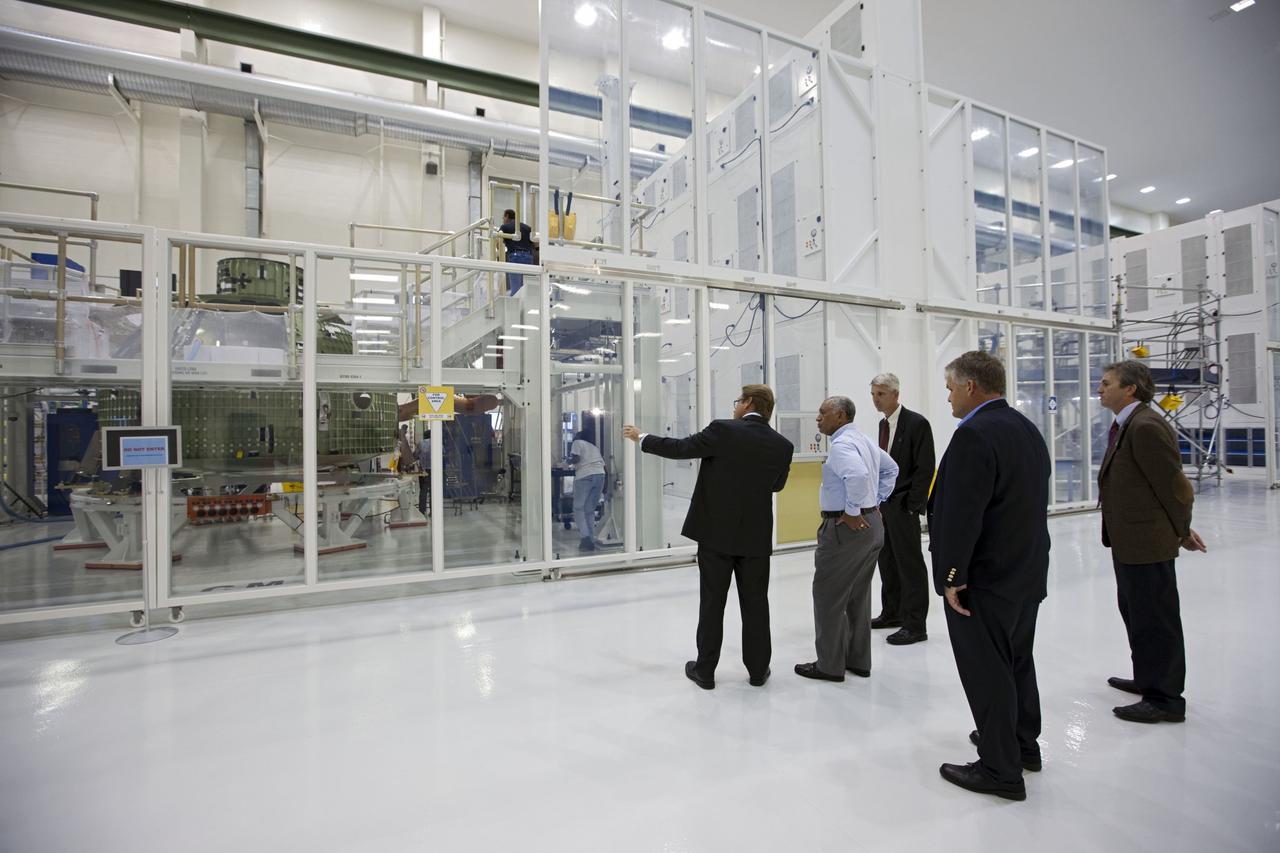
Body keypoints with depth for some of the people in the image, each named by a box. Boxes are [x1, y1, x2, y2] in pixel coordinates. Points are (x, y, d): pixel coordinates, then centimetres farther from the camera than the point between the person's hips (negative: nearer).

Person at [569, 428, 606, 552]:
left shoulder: (577, 443, 11)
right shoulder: (595, 447, 28)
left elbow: (576, 459, -7)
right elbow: (603, 464, 19)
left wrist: (570, 460, 16)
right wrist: (604, 489, 21)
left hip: (584, 476, -6)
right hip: (600, 475, 6)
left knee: (578, 508, 3)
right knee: (590, 510, 11)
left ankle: (585, 537, -11)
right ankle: (591, 541, 9)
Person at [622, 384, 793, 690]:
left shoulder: (722, 430, -13)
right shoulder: (782, 445, -1)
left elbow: (679, 448, -7)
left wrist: (641, 437, 5)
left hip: (716, 531, -2)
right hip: (756, 536, 3)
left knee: (712, 603, 8)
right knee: (755, 603, 13)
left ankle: (705, 670, 18)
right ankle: (758, 670, 23)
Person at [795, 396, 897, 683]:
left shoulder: (841, 444, -18)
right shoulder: (864, 440, 12)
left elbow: (859, 475, -35)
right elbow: (891, 469, 25)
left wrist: (852, 512, -24)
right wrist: (876, 501, 19)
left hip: (847, 527, -10)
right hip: (873, 523, 10)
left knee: (828, 596, 2)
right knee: (859, 596, 18)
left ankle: (830, 665, 13)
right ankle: (859, 661, 30)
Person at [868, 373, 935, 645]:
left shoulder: (916, 423, -11)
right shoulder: (883, 423, 12)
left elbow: (925, 468, -14)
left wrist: (911, 506, -15)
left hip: (903, 505, -8)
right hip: (883, 503, 8)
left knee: (910, 564, -1)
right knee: (887, 561, 14)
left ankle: (915, 625, 8)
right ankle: (892, 613, 27)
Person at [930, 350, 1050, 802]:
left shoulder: (975, 435, -22)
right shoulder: (1028, 429, 9)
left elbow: (961, 515, -25)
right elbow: (1032, 501, 14)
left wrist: (952, 576, -18)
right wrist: (1024, 558, 19)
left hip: (986, 578, -10)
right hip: (1027, 572, 10)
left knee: (987, 670, 4)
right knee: (1017, 660, 23)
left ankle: (1001, 769, 17)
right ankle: (1023, 744, 40)